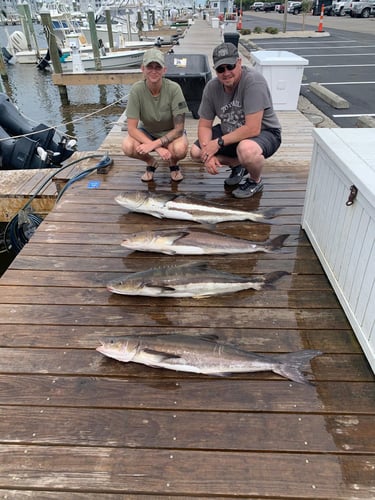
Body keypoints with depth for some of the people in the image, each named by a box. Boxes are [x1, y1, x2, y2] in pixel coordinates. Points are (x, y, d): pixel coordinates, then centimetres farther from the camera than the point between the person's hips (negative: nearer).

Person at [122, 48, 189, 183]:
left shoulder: (173, 88, -23)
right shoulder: (136, 90, -20)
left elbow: (179, 128, -21)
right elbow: (132, 128, -21)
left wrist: (153, 145, -33)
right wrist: (158, 149, -33)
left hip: (171, 133, -1)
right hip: (147, 132, 2)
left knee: (180, 149, -35)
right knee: (127, 147, -29)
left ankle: (173, 163, 4)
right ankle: (150, 162, 6)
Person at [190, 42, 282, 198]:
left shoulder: (253, 81, -27)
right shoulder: (212, 87, -9)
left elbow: (252, 129, -32)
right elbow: (204, 125, -3)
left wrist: (218, 143, -26)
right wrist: (208, 153, -21)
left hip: (263, 132, -6)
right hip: (231, 132, 7)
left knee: (246, 149, -41)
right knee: (195, 152, -6)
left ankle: (255, 181, -5)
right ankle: (238, 165, 15)